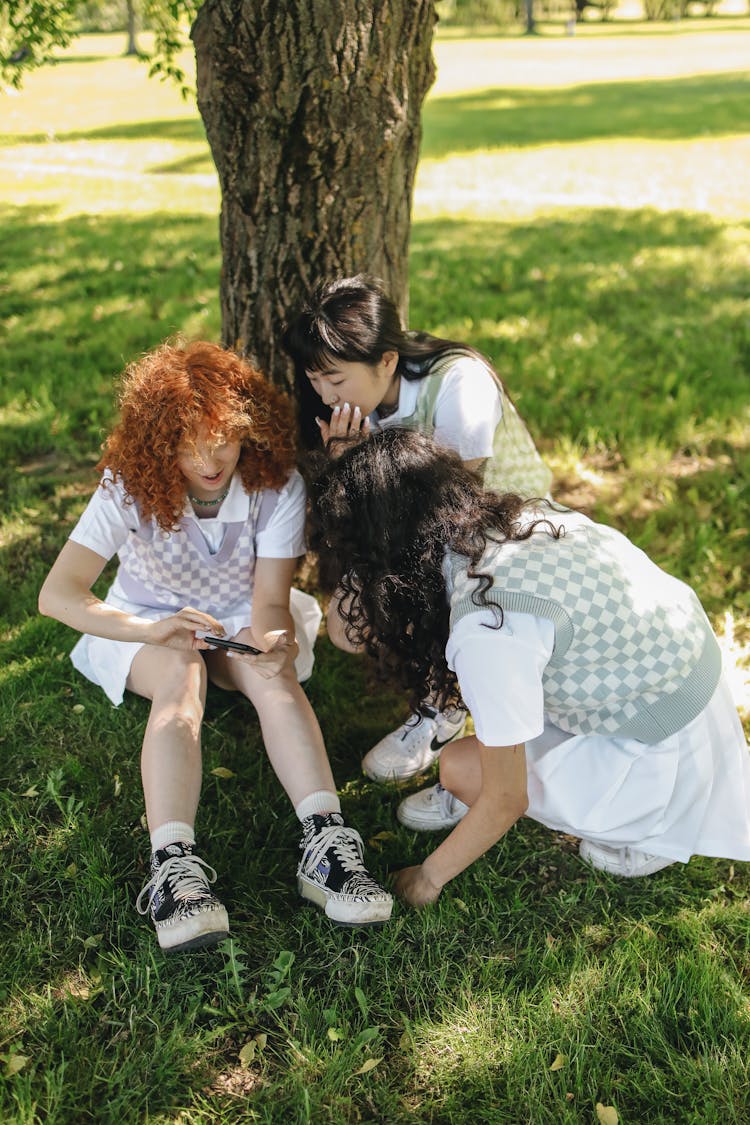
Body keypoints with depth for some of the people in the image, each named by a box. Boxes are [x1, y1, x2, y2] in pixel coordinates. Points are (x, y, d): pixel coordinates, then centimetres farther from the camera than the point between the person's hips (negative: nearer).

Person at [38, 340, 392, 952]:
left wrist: (277, 641, -48)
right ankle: (174, 867, -47)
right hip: (150, 623, -1)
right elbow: (57, 594, -34)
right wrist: (153, 630, -51)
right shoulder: (131, 488, -25)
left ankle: (326, 840, -42)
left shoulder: (278, 484, -22)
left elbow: (269, 598, -23)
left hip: (241, 616, 1)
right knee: (181, 678, -34)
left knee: (273, 674, -32)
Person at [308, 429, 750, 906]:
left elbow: (507, 800, -20)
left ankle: (643, 828, 5)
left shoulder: (487, 629, -31)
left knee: (461, 767, -8)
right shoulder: (508, 514, -8)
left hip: (664, 748, -8)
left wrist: (429, 877, -5)